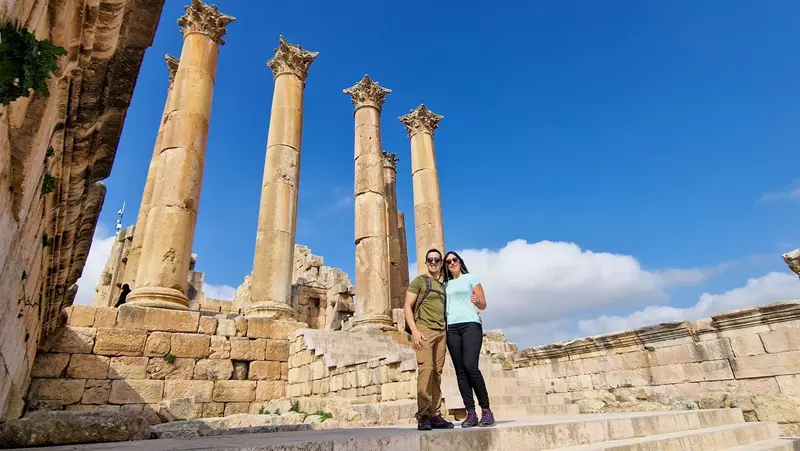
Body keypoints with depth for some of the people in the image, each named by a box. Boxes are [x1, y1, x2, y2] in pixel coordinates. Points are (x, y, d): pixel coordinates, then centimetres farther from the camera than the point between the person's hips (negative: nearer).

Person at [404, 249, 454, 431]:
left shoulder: (444, 285, 22)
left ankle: (436, 415, 6)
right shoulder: (419, 281, 6)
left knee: (437, 373, 3)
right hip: (424, 329, -5)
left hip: (441, 331, 5)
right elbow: (407, 306, -2)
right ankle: (423, 416, -14)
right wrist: (414, 330, -13)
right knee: (426, 369, -16)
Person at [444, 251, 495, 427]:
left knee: (470, 366, -18)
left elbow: (483, 305, 4)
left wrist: (477, 301, -17)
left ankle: (486, 411, -8)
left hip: (470, 324, -4)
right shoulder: (446, 284, 22)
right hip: (452, 328, 4)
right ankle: (471, 414, 0)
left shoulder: (470, 278, 12)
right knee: (460, 371, -3)